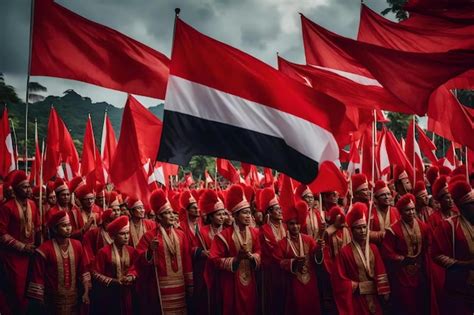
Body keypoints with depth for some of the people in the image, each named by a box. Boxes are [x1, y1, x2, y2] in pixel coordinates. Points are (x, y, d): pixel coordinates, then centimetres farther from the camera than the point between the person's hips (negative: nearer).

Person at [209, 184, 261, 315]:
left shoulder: (255, 233, 4)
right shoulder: (224, 235, -12)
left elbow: (259, 254, 3)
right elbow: (215, 260, -15)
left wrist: (250, 256, -18)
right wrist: (236, 259, -24)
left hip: (250, 280, 5)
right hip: (231, 282, -5)